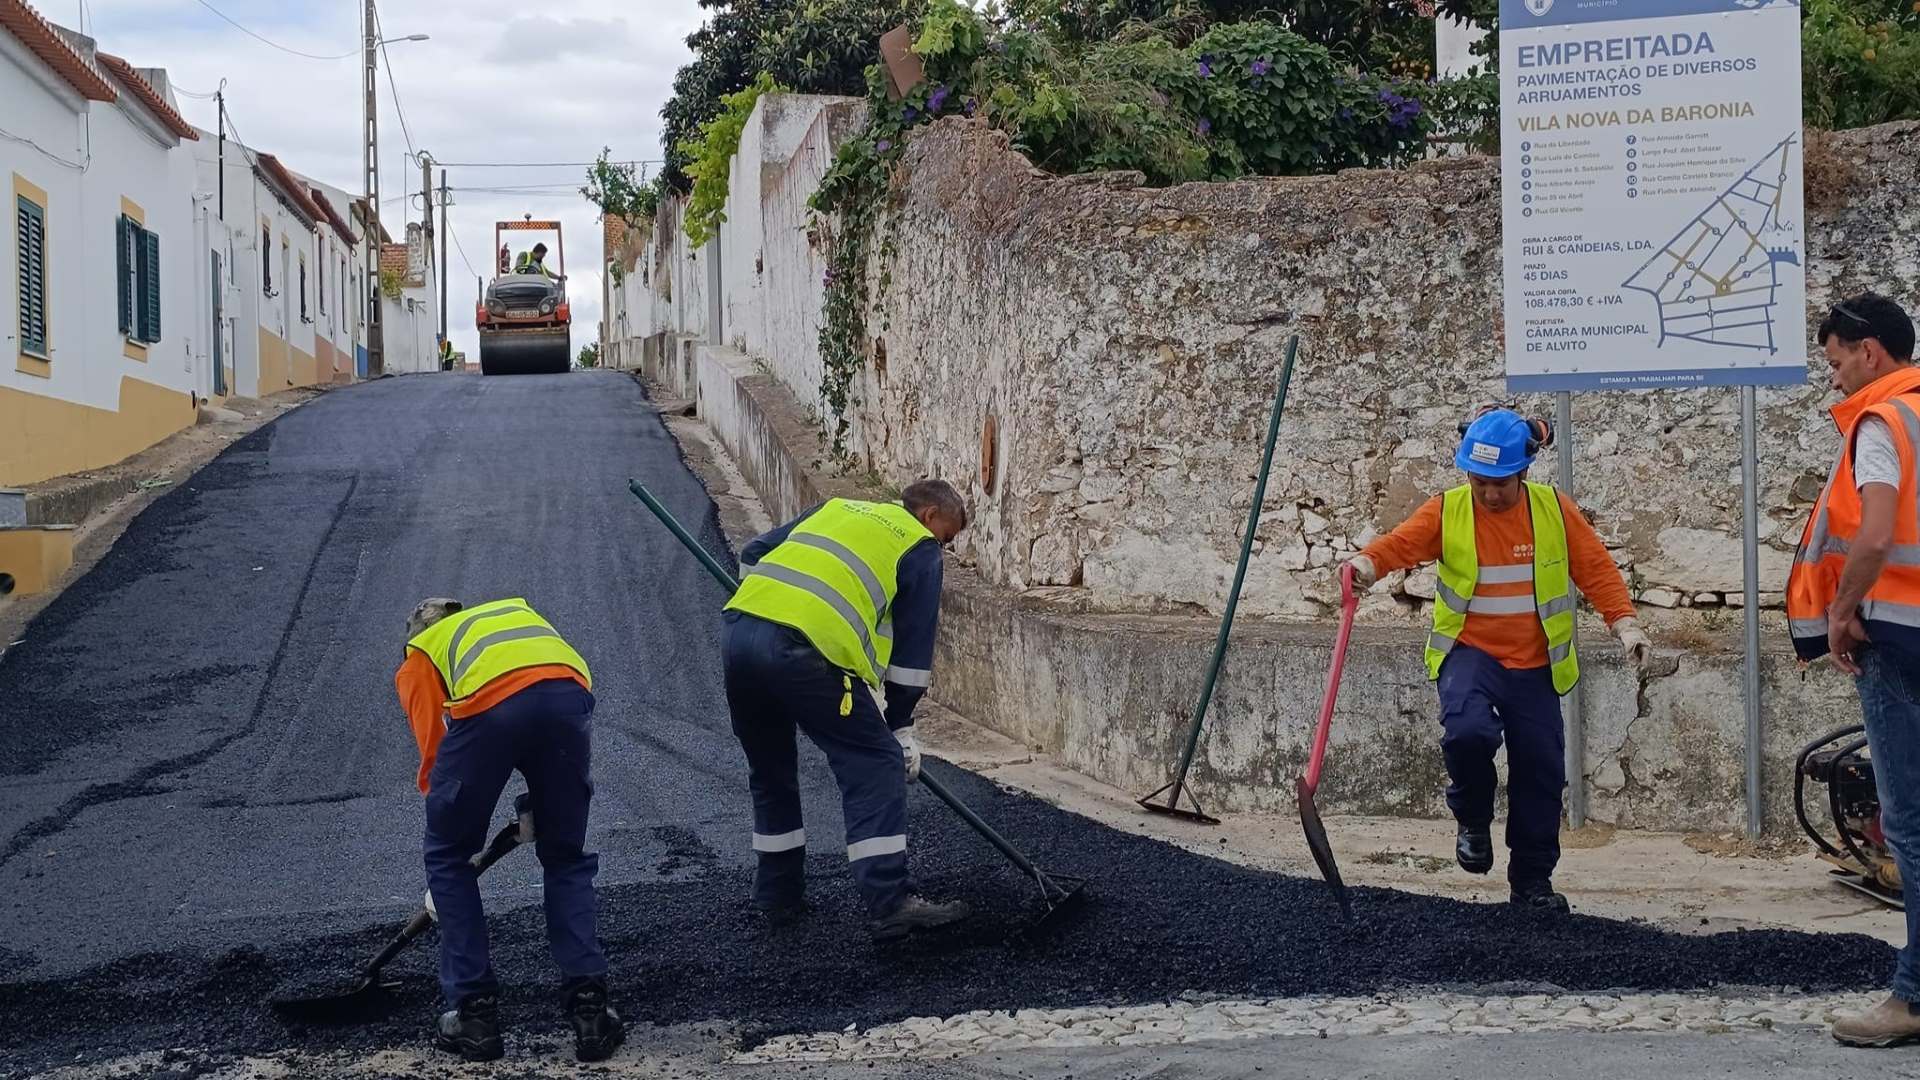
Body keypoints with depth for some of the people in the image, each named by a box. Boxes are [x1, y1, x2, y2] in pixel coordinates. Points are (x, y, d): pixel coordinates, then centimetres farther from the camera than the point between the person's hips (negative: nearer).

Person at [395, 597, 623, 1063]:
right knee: (568, 862, 22)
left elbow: (435, 753, 25)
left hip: (488, 704, -2)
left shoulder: (419, 658, 33)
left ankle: (475, 1013, 21)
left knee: (448, 860, 21)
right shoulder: (518, 613, 42)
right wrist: (542, 797, 33)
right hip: (570, 694, 3)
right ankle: (590, 1009, 15)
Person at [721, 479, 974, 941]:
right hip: (805, 650, -7)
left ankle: (778, 895, 30)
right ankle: (890, 903, -4)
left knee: (770, 770, 23)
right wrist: (901, 724, 19)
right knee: (875, 765, 2)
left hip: (737, 631, 7)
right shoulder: (920, 548, 14)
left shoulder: (835, 509, 31)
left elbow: (754, 555, 30)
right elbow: (913, 645, 13)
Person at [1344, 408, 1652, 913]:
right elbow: (1402, 542, -18)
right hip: (1470, 653, -2)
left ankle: (1533, 879, 24)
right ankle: (1473, 820, 2)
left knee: (1540, 772, 5)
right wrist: (1369, 561, -41)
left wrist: (1624, 622, -13)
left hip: (1534, 665, 2)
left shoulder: (1554, 510, -2)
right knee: (1467, 732, -30)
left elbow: (1596, 568, 0)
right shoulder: (1446, 511, -6)